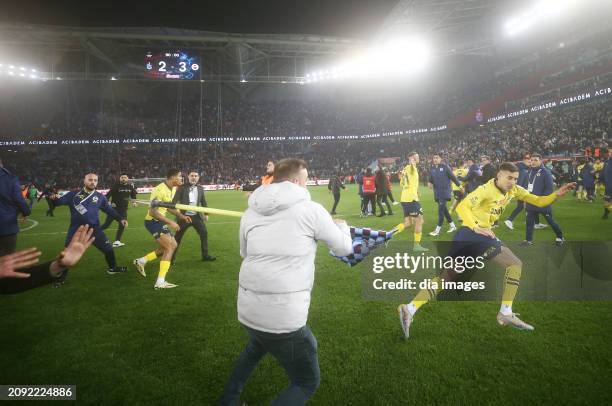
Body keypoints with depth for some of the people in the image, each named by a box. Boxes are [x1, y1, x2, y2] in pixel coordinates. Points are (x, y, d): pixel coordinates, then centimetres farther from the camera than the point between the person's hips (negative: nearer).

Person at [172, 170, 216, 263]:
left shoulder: (200, 188, 7)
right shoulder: (182, 188, -5)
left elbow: (203, 202, 15)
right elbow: (175, 200, -9)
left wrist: (206, 214, 11)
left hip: (197, 216, 4)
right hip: (185, 216, -4)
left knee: (204, 233, 2)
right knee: (178, 237, 4)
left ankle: (205, 255, 15)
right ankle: (172, 257, 18)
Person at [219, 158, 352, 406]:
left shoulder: (250, 212, 7)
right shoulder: (311, 210, -6)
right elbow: (344, 248, 7)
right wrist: (342, 226, 28)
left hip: (247, 310, 6)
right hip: (284, 317, -6)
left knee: (256, 347, 40)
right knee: (307, 383, 17)